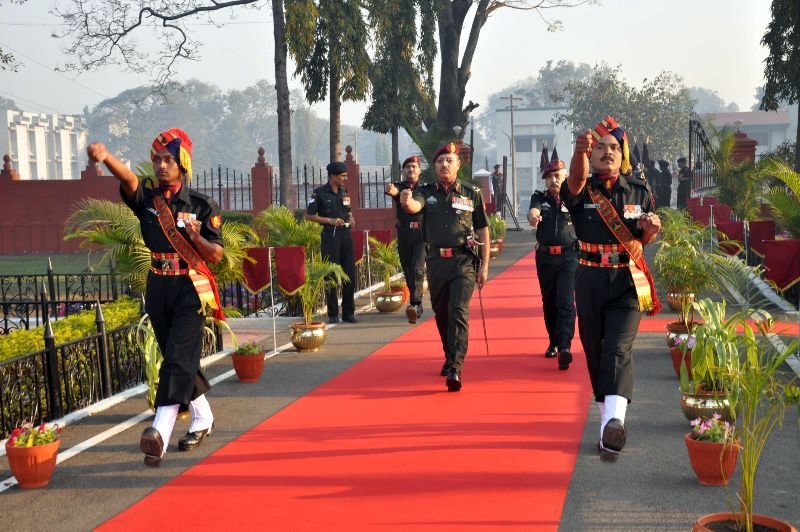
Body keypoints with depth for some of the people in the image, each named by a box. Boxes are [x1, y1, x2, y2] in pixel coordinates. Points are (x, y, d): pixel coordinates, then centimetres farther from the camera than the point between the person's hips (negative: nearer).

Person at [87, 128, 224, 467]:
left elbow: (217, 254, -2)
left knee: (179, 358, -14)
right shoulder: (146, 199, 2)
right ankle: (202, 419, 31)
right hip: (157, 288, 4)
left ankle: (160, 431, -23)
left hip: (191, 290, -4)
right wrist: (105, 157, -43)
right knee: (177, 359, 14)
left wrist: (196, 236, -22)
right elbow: (127, 178, -21)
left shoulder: (202, 206, -3)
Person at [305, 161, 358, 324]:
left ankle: (348, 312, 14)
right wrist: (331, 221, -14)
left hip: (346, 234, 5)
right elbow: (309, 215, -5)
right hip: (330, 235, -5)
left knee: (350, 273, 5)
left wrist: (351, 218, 1)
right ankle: (333, 314, 9)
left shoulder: (344, 192, 11)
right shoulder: (320, 193, -6)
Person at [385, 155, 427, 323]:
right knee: (408, 271, 11)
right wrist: (391, 191, -42)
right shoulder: (399, 186, 5)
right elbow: (395, 191, -20)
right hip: (403, 233, 3)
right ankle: (417, 305, 25)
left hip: (421, 233, -3)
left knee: (417, 269, -16)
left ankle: (415, 304, -21)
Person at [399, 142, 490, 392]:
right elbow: (415, 206, -18)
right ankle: (450, 357, 35)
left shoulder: (472, 194, 3)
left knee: (459, 312, -14)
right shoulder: (426, 192, 6)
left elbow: (483, 230, 5)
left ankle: (455, 369, -17)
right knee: (441, 313, 14)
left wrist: (484, 266, 0)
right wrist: (406, 202, -43)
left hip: (464, 261, -3)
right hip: (436, 261, 3)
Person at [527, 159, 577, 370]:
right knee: (549, 302, 12)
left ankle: (565, 347, -16)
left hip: (569, 256, -2)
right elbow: (533, 210, -18)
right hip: (545, 257, 3)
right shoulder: (540, 198, 5)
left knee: (566, 302, -12)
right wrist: (533, 216, -42)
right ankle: (553, 343, 26)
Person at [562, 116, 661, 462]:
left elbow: (644, 239, 14)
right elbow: (577, 178, -28)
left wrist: (651, 228, -11)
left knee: (618, 349, -17)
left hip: (627, 281, -1)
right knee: (595, 351, 9)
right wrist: (580, 151, -50)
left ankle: (613, 420, -32)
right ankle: (608, 419, 26)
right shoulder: (582, 190, -1)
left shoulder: (638, 191, 4)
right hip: (590, 281, 1)